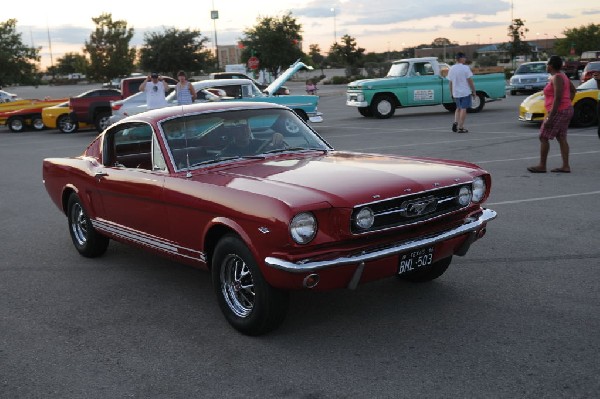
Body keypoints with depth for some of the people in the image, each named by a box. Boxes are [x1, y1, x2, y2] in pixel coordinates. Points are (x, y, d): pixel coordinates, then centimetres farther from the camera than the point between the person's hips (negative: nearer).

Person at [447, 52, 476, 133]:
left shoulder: (451, 69, 3)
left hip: (456, 93, 5)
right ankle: (460, 127, 0)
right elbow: (470, 80, -12)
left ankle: (455, 122, 2)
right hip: (465, 92, -5)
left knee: (458, 108, 20)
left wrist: (451, 93, 16)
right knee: (463, 109, 0)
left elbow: (450, 82, 7)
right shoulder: (465, 68, -12)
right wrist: (473, 91, -4)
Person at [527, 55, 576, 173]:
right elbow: (573, 90, 25)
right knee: (561, 138, 9)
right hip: (566, 110, 10)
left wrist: (550, 117, -24)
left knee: (543, 137, -3)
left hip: (558, 112, -10)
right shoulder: (562, 75, 12)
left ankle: (541, 166, 2)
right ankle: (566, 166, 7)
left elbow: (557, 99, -24)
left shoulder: (557, 78, -18)